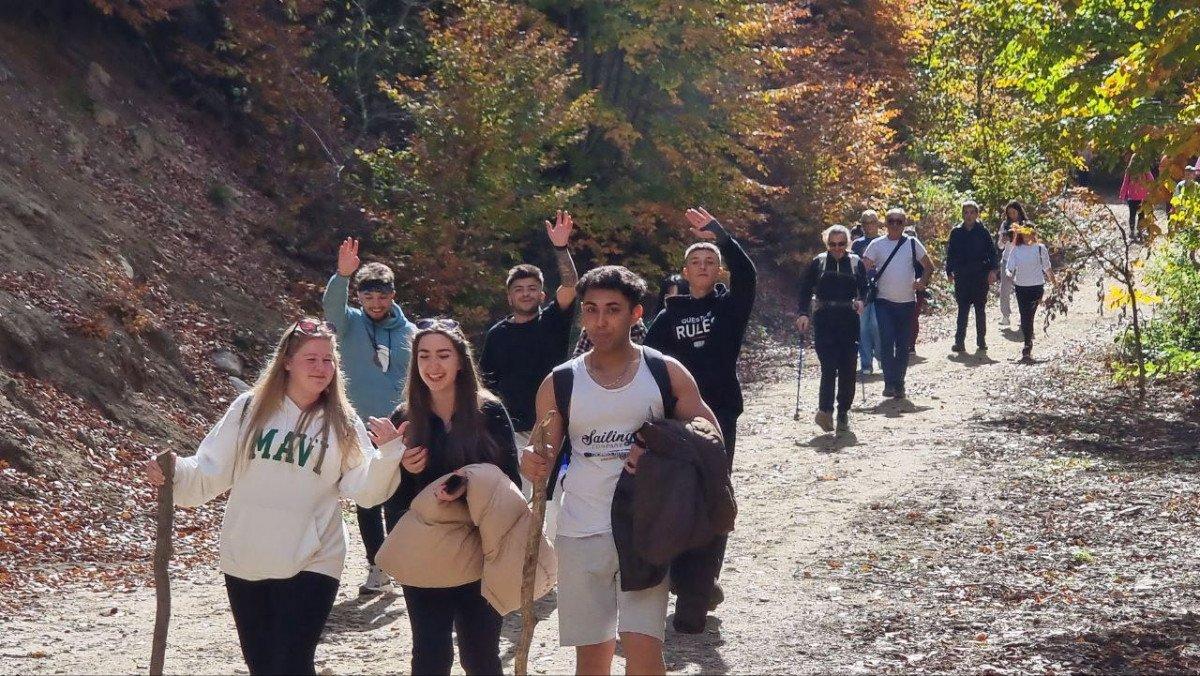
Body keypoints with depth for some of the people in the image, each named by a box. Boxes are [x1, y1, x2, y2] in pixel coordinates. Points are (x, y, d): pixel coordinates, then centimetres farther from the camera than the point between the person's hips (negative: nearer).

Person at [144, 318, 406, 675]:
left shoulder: (343, 425, -2)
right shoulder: (249, 409, -1)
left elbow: (366, 491, -11)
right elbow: (210, 473, 0)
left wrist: (388, 453, -27)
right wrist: (175, 472, -19)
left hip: (310, 564, -2)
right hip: (244, 561, 2)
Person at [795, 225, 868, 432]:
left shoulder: (856, 263, 9)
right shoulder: (818, 263, 6)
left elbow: (864, 288, 8)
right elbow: (805, 289, 6)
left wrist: (860, 301, -14)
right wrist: (804, 314, -6)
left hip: (849, 321, 2)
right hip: (824, 321, -2)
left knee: (848, 369, 2)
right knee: (829, 367, -14)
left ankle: (844, 412, 13)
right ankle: (825, 409, -4)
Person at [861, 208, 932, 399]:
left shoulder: (912, 244, 5)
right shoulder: (877, 245, 1)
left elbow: (928, 266, 14)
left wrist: (922, 281, -4)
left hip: (907, 302, 2)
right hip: (884, 302, -2)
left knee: (903, 345, 8)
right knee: (886, 342, -14)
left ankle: (899, 384, 17)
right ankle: (889, 383, -12)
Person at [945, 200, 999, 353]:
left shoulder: (982, 232, 1)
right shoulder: (956, 232, 4)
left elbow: (992, 251, 1)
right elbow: (950, 253, 10)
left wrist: (992, 270, -9)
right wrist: (949, 272, 5)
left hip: (980, 277, -1)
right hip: (961, 277, 1)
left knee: (980, 309, 8)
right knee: (963, 309, 0)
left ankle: (981, 341, 15)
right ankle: (959, 341, -1)